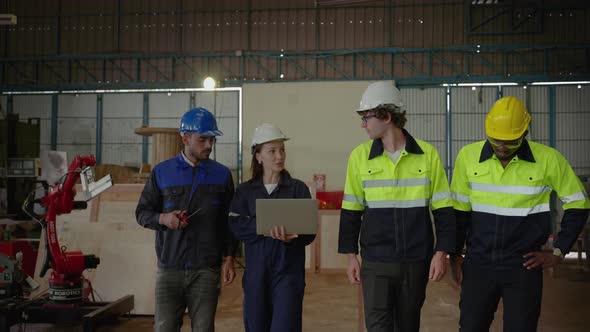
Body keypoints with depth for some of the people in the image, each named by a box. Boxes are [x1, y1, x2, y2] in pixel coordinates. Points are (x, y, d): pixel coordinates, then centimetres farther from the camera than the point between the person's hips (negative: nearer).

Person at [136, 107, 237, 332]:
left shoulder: (222, 174, 6)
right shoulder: (162, 172, 4)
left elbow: (228, 220, 8)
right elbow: (142, 212, 8)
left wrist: (229, 258, 2)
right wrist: (163, 218, -13)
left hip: (206, 271, 1)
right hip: (169, 269, 0)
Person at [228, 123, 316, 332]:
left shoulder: (298, 189, 4)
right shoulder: (245, 190, 7)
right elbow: (237, 226, -6)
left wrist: (289, 236, -24)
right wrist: (267, 226, -21)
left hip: (288, 271, -2)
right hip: (256, 270, 2)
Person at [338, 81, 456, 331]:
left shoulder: (427, 154, -4)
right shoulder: (360, 156, -1)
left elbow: (443, 210, 0)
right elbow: (351, 210, 4)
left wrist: (441, 253, -5)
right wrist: (351, 255, 2)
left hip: (416, 262, 0)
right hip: (375, 263, 0)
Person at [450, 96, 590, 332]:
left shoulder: (548, 159, -9)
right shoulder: (468, 155, -4)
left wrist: (559, 252, 0)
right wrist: (455, 254, 7)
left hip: (524, 266, -1)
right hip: (478, 263, 2)